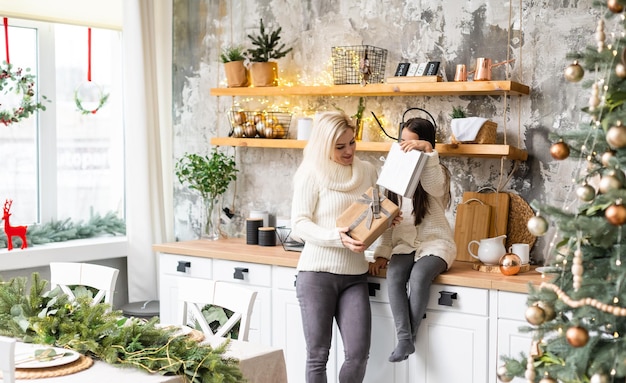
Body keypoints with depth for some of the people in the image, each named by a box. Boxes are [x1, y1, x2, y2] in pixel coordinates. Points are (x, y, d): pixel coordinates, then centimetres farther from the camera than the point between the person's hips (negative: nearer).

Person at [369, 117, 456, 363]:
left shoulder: (436, 172, -1)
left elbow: (434, 186, -29)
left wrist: (428, 150, -37)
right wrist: (382, 253, 1)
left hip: (435, 243, -4)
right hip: (405, 244, 4)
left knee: (418, 276, -33)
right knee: (394, 276, -28)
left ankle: (411, 336, -20)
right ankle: (403, 339, -29)